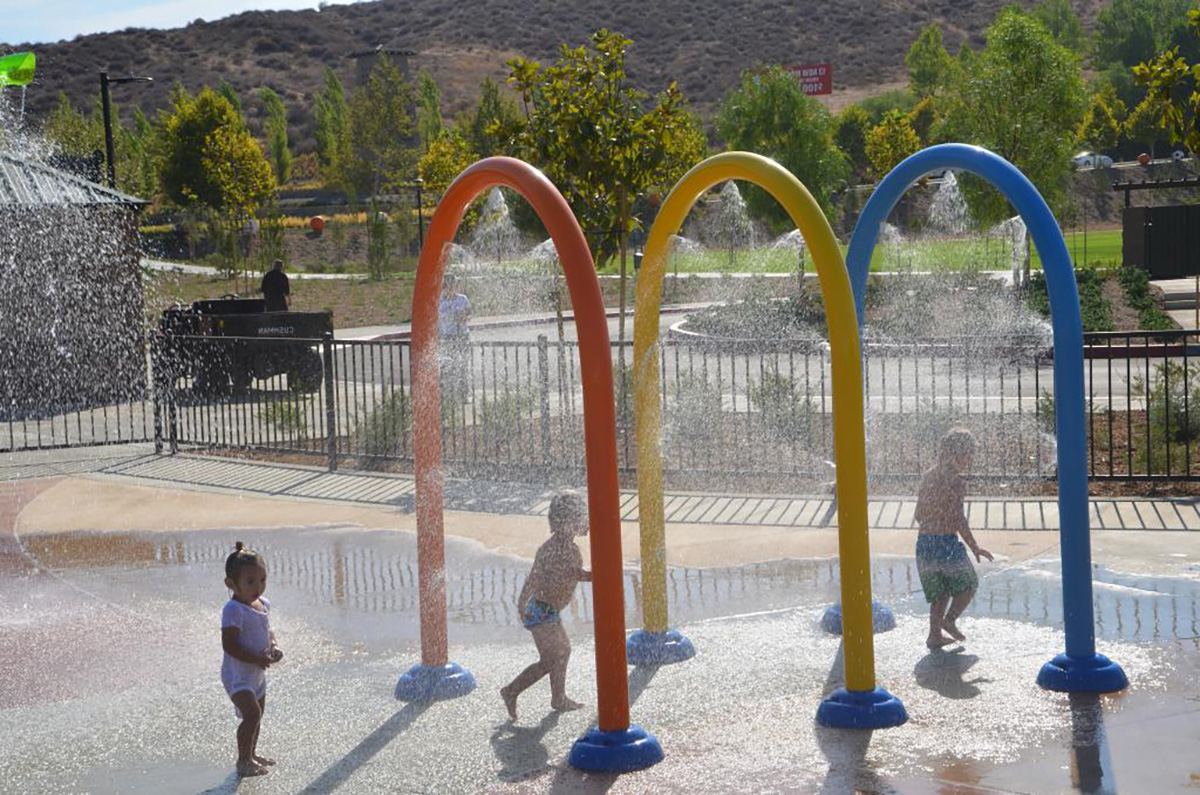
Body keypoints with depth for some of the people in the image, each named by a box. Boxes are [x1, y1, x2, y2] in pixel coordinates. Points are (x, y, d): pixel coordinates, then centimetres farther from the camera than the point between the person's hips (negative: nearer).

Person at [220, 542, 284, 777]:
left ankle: (251, 754, 37)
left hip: (257, 673, 9)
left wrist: (273, 647, -2)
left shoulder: (263, 605, 4)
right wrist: (257, 659, -27)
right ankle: (243, 761, -8)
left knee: (258, 713, 20)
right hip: (237, 674, -9)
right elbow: (229, 644, -27)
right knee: (252, 713, -17)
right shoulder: (234, 610, -23)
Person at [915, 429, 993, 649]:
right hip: (947, 541, -7)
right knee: (968, 584, 14)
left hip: (923, 541, 7)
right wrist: (974, 547, -10)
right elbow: (959, 519, -17)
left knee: (939, 591, 19)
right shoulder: (955, 480, -14)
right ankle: (950, 619, 0)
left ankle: (935, 634, 17)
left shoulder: (927, 477, 9)